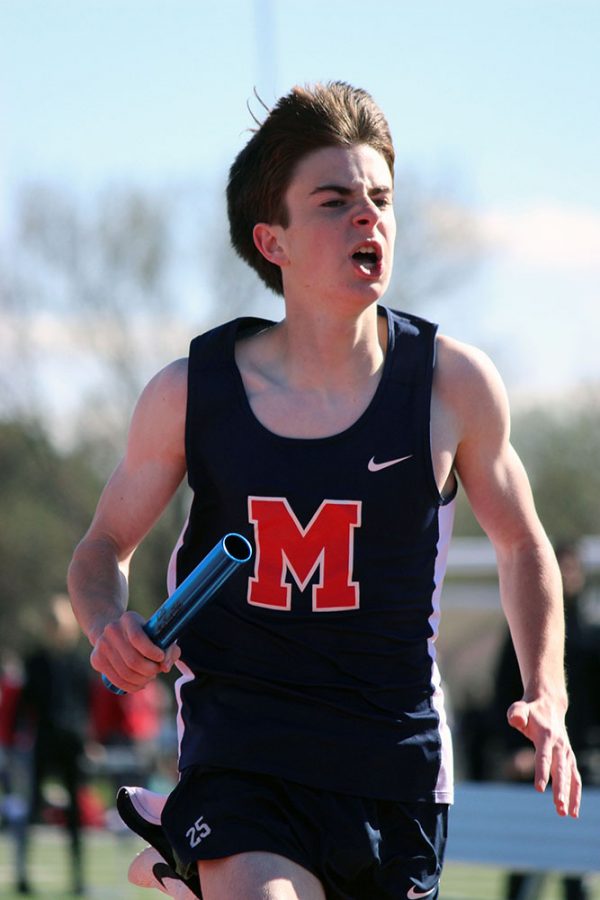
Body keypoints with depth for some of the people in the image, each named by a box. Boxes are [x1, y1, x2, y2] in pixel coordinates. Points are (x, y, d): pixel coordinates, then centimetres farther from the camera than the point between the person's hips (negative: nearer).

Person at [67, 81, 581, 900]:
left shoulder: (452, 385, -3)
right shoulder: (189, 395, -3)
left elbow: (522, 545, 13)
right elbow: (104, 545, 12)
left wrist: (546, 698, 1)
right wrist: (109, 626, -9)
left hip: (397, 770, 2)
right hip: (239, 765, -2)